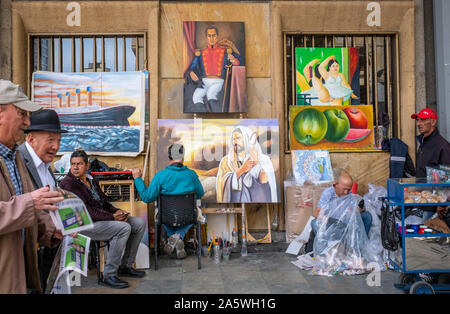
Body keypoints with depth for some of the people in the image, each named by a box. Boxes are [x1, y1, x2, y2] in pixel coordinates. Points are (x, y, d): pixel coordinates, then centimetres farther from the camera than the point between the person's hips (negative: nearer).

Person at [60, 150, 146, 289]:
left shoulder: (91, 180, 17)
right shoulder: (67, 183, -9)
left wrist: (116, 211, -1)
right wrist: (111, 217, -22)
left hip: (103, 219, 9)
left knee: (140, 223, 0)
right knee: (124, 228, -29)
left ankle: (125, 266, 8)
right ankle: (108, 276, -20)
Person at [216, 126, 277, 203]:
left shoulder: (263, 160, 3)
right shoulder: (226, 161, 6)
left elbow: (265, 182, -9)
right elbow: (222, 183, -5)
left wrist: (256, 164, -23)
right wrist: (241, 170, -15)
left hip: (255, 200, 0)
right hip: (233, 200, 0)